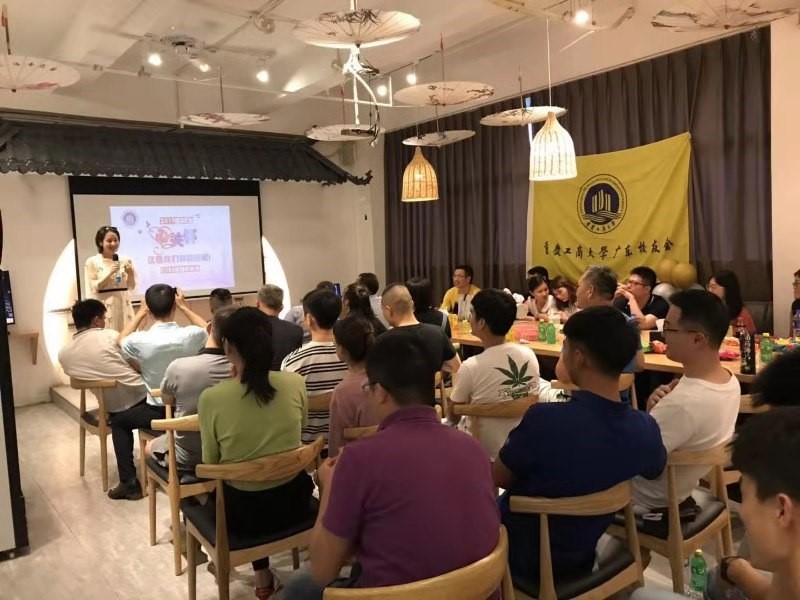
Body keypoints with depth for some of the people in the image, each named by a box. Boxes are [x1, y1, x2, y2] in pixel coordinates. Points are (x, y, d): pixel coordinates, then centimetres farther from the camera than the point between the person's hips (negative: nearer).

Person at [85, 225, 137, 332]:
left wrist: (130, 273, -11)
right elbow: (93, 288, -7)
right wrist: (110, 273, -15)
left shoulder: (125, 260, 6)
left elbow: (131, 287, 7)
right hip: (104, 307, -3)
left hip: (124, 305, 3)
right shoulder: (92, 262, -1)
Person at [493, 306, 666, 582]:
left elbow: (498, 478, -15)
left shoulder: (544, 419, -34)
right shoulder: (645, 429, -19)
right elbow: (654, 471, 6)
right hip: (581, 558, 5)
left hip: (522, 558, -4)